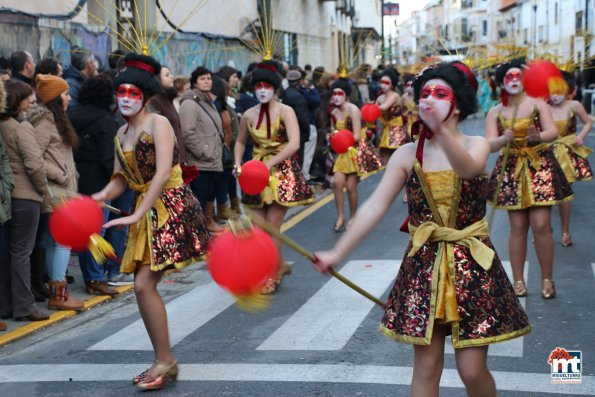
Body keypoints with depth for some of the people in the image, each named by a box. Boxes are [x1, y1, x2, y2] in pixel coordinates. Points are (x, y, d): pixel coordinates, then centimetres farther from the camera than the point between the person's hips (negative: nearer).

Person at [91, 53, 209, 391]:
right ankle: (165, 362, 19)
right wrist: (103, 196, -11)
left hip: (172, 208, -8)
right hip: (147, 213, 8)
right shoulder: (122, 134, 11)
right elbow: (121, 179, 11)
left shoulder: (158, 123, -13)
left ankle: (165, 361, -1)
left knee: (144, 283, -14)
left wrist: (136, 215, -27)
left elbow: (163, 173, -23)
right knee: (145, 285, 7)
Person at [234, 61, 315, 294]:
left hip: (281, 172, -5)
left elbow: (294, 144, -20)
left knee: (272, 227, -6)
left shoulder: (285, 111, -9)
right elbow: (240, 142, 19)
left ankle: (272, 276, 9)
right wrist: (238, 164, 3)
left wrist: (270, 163, -24)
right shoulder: (249, 115, 4)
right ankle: (280, 265, 28)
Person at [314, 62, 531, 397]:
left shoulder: (476, 145, -5)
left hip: (472, 265, -1)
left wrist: (441, 130, -49)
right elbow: (374, 208, -5)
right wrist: (338, 253, -13)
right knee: (426, 367, 5)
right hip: (424, 264, 2)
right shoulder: (407, 154, -1)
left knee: (472, 370, -1)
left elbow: (467, 169, -30)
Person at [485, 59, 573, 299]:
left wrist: (538, 136, -33)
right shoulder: (495, 112, 3)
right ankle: (518, 280, 11)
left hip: (540, 167, -1)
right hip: (511, 170, 1)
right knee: (518, 227, 1)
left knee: (541, 225, -8)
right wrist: (505, 139, -28)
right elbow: (489, 145, -6)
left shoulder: (538, 104, 0)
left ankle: (547, 279, 6)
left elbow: (553, 132, -10)